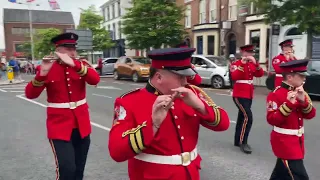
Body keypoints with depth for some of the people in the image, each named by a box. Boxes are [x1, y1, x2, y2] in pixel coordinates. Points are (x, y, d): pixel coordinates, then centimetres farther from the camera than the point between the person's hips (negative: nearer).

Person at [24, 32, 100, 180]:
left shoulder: (81, 65, 3)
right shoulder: (48, 68, -4)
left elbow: (95, 79, -18)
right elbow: (30, 94, -13)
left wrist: (74, 64, -29)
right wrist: (42, 73, -29)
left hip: (81, 124, 4)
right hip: (59, 126, -3)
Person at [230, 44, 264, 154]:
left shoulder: (252, 64, 13)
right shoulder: (236, 64, -8)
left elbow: (260, 74, -1)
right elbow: (234, 77, -24)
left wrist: (255, 63, -15)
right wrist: (242, 63, -26)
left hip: (249, 95, 8)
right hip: (239, 95, -8)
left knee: (242, 117, 14)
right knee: (248, 117, -18)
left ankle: (237, 140, 24)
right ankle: (243, 142, -9)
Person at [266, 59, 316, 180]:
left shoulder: (300, 92, 5)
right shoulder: (276, 95, -18)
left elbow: (310, 115, 0)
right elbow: (272, 120, -24)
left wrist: (303, 100, -18)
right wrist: (289, 103, -32)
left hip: (297, 140, 8)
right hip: (284, 141, -8)